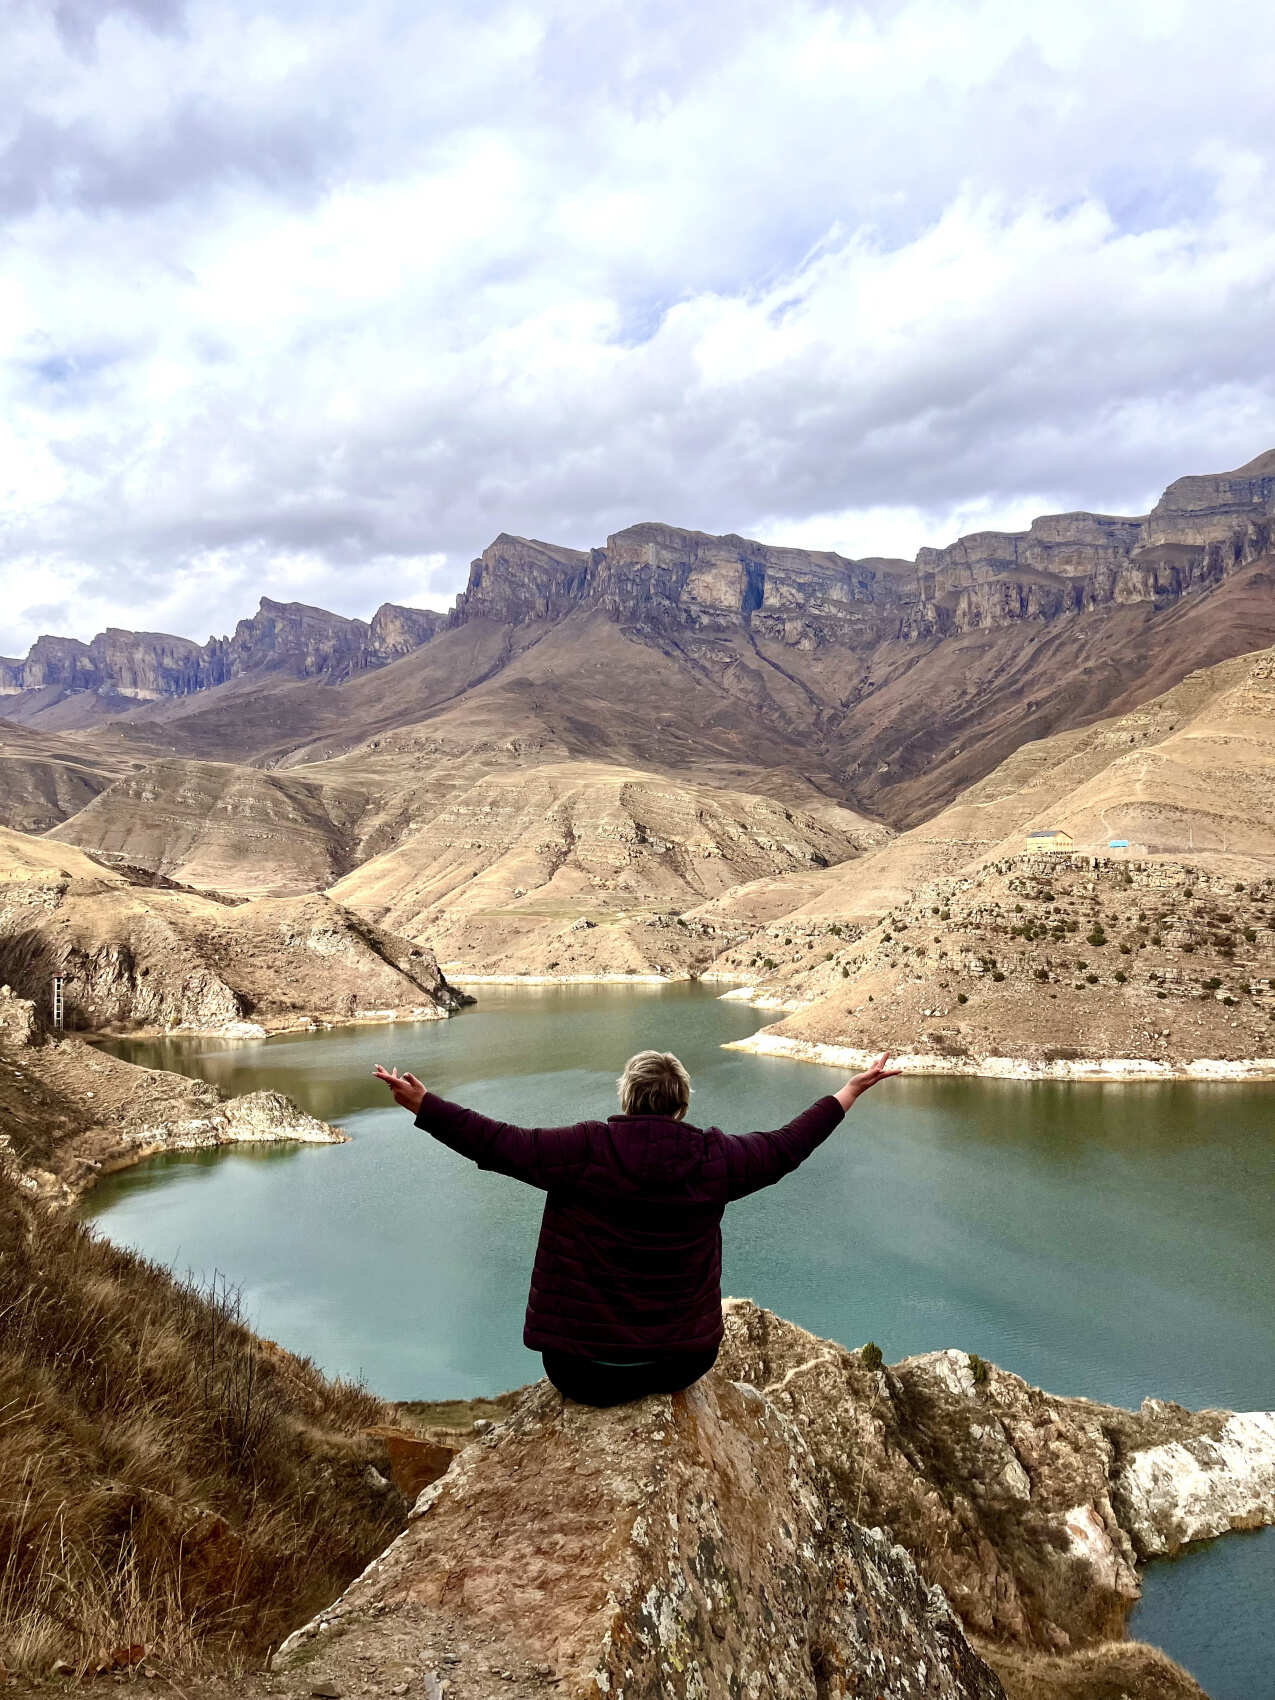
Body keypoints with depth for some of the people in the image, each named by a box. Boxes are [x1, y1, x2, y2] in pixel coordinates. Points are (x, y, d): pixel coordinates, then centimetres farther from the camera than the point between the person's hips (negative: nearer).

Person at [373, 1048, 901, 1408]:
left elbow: (498, 1142, -13)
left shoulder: (586, 1149, -15)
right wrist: (852, 1090, 17)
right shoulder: (712, 1157, -8)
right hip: (684, 1363, 2)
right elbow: (785, 1146, 5)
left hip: (586, 1371, -2)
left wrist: (422, 1104, -2)